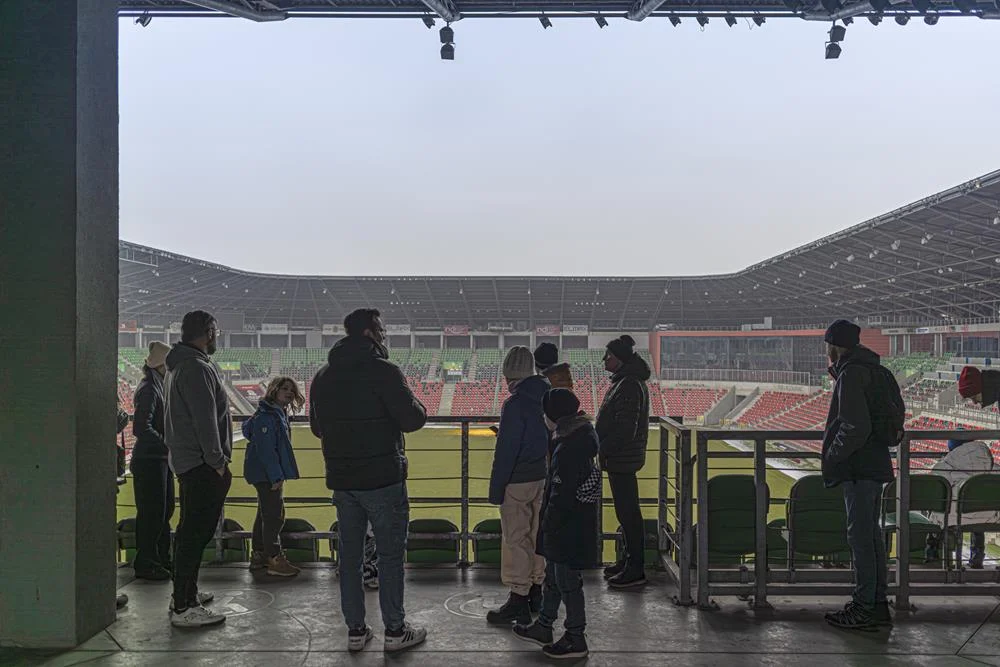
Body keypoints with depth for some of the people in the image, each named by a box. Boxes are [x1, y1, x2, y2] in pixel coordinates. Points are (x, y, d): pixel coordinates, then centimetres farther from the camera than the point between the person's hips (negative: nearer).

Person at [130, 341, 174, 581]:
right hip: (149, 460, -10)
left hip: (161, 460, 10)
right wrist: (168, 444, -23)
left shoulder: (158, 387, 14)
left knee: (164, 510, 17)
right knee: (151, 513, -2)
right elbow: (141, 429, -24)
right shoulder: (148, 390, -16)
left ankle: (161, 559, 28)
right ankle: (145, 563, 8)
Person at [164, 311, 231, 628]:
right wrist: (218, 461, -16)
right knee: (196, 533, -8)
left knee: (190, 531, 19)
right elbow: (205, 420, -21)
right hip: (202, 465, -11)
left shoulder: (178, 367, 18)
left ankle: (184, 593, 30)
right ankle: (184, 608, -5)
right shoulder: (198, 368, -16)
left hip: (186, 461, 11)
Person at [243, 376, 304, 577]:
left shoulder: (278, 414, 14)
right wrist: (276, 476, -24)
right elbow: (266, 449, -23)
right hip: (266, 474, -11)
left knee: (266, 515, 16)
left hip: (269, 475, 11)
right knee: (274, 515, -7)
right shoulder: (266, 416, -17)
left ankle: (258, 557, 25)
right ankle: (275, 561, -1)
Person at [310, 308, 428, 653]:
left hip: (341, 482, 6)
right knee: (390, 555, 5)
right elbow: (412, 420, -17)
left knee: (350, 556, 13)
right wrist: (416, 405, 5)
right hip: (383, 481, -6)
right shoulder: (383, 371, -14)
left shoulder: (323, 376, 7)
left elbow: (317, 428, 15)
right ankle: (395, 631, 12)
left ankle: (355, 631, 20)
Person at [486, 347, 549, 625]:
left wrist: (496, 487, -14)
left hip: (518, 481, -8)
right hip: (542, 477, 8)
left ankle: (518, 601, 5)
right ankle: (536, 590, 29)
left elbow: (506, 449, -20)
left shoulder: (515, 404, -20)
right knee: (536, 534, 17)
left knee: (515, 540, 0)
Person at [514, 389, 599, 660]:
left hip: (568, 529, -10)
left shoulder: (569, 448, -25)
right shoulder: (582, 437, 8)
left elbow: (561, 495, -24)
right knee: (553, 576, 21)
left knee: (567, 581, 3)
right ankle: (543, 628, 35)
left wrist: (549, 525, -16)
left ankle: (576, 640, 15)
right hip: (573, 526, 10)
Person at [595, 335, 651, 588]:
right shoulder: (624, 382, 14)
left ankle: (636, 570, 3)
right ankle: (629, 561, 28)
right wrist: (603, 447, 17)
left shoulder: (630, 385, -19)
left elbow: (626, 429, -24)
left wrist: (603, 449, -18)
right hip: (620, 458, 11)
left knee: (627, 512, -4)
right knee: (626, 511, 17)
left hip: (622, 460, -11)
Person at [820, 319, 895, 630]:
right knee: (871, 533, 15)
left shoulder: (851, 374, -16)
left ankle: (863, 607, 3)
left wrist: (833, 454, -11)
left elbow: (856, 427, -22)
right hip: (876, 464, 10)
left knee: (860, 535, -4)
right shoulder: (875, 371, 14)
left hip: (859, 467, -10)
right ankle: (878, 604, 23)